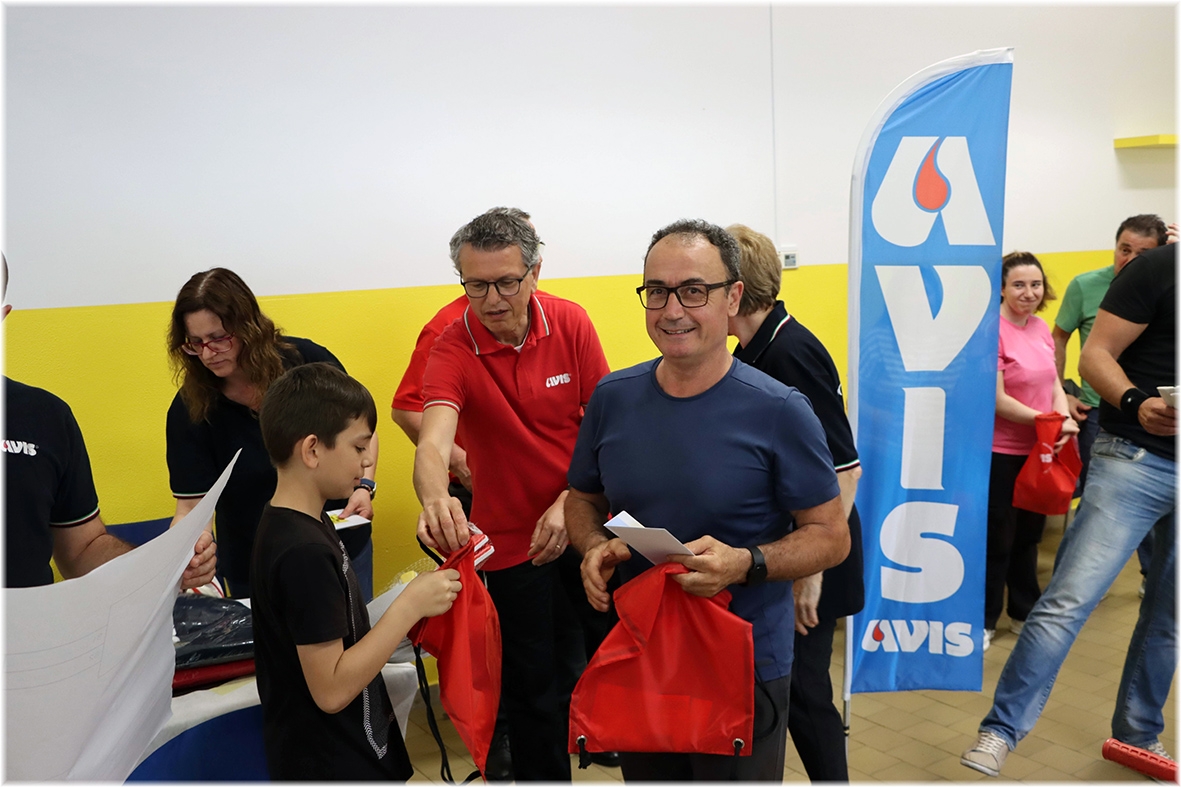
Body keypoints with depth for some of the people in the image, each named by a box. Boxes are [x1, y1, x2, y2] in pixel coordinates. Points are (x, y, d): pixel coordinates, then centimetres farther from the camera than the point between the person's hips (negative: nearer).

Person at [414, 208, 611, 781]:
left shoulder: (571, 324, -9)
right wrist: (436, 499, -54)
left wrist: (569, 502, -17)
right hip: (511, 541, -2)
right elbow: (433, 441, -32)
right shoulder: (452, 350, -16)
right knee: (532, 685, 8)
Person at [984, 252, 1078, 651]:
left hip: (1038, 450, 7)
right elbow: (997, 400, -21)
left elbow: (1053, 383, 10)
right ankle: (984, 621, 18)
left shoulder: (1041, 327, 6)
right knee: (997, 540, 3)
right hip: (1000, 452, -7)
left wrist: (1066, 419, -9)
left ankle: (1025, 612, 34)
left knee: (1028, 535, 19)